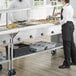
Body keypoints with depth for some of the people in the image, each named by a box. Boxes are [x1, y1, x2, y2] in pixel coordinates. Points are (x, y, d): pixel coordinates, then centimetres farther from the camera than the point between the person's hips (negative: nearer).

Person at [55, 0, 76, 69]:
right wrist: (59, 13, 31)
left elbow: (65, 19, -20)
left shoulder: (66, 8, -18)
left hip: (67, 25, -10)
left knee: (66, 45, -5)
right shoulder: (70, 6, 12)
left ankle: (67, 64, 0)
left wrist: (59, 22, -5)